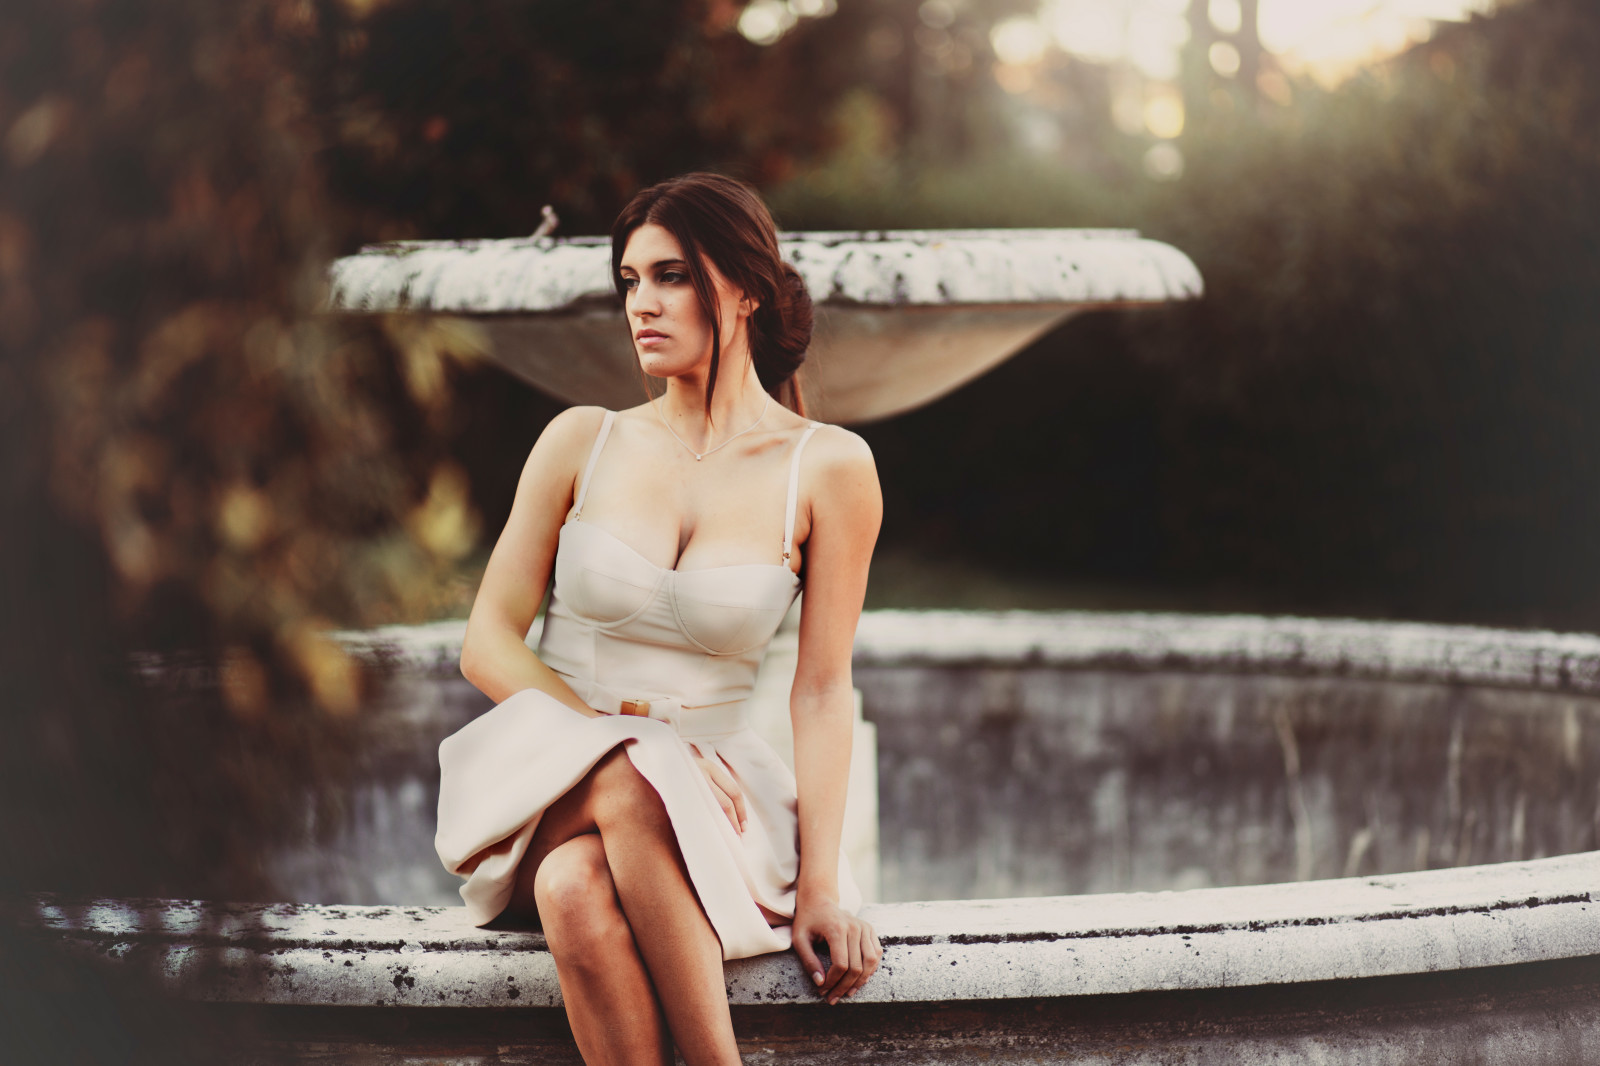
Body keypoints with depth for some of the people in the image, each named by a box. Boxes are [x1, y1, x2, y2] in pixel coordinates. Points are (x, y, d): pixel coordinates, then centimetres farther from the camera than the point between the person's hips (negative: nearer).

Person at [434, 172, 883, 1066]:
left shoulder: (828, 469, 1)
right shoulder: (582, 441, 7)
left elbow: (823, 688, -1)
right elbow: (487, 644, 5)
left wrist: (821, 884, -12)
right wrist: (622, 737, -12)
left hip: (707, 791, -1)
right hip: (551, 773, 1)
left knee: (582, 884, -38)